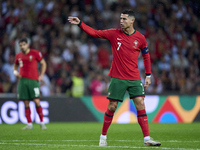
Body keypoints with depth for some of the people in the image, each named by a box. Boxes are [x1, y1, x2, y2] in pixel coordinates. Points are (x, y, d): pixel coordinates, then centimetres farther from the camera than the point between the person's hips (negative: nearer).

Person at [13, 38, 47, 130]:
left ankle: (42, 123, 0)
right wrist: (15, 72, 5)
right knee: (26, 104, 1)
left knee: (37, 101, -9)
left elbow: (43, 63, 8)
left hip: (33, 80, -4)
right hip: (22, 80, 4)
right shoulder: (18, 56, 12)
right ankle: (29, 124, 6)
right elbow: (15, 66, 27)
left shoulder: (35, 53, 1)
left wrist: (41, 75, -1)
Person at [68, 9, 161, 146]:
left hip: (134, 79, 1)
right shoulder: (114, 34, 0)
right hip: (117, 78, 0)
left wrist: (148, 75, 8)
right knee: (112, 107, 0)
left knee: (140, 105, -8)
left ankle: (147, 139, -6)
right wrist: (80, 23, -7)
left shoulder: (140, 38, 1)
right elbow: (95, 33, 2)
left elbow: (146, 56, 12)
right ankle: (103, 137, 16)